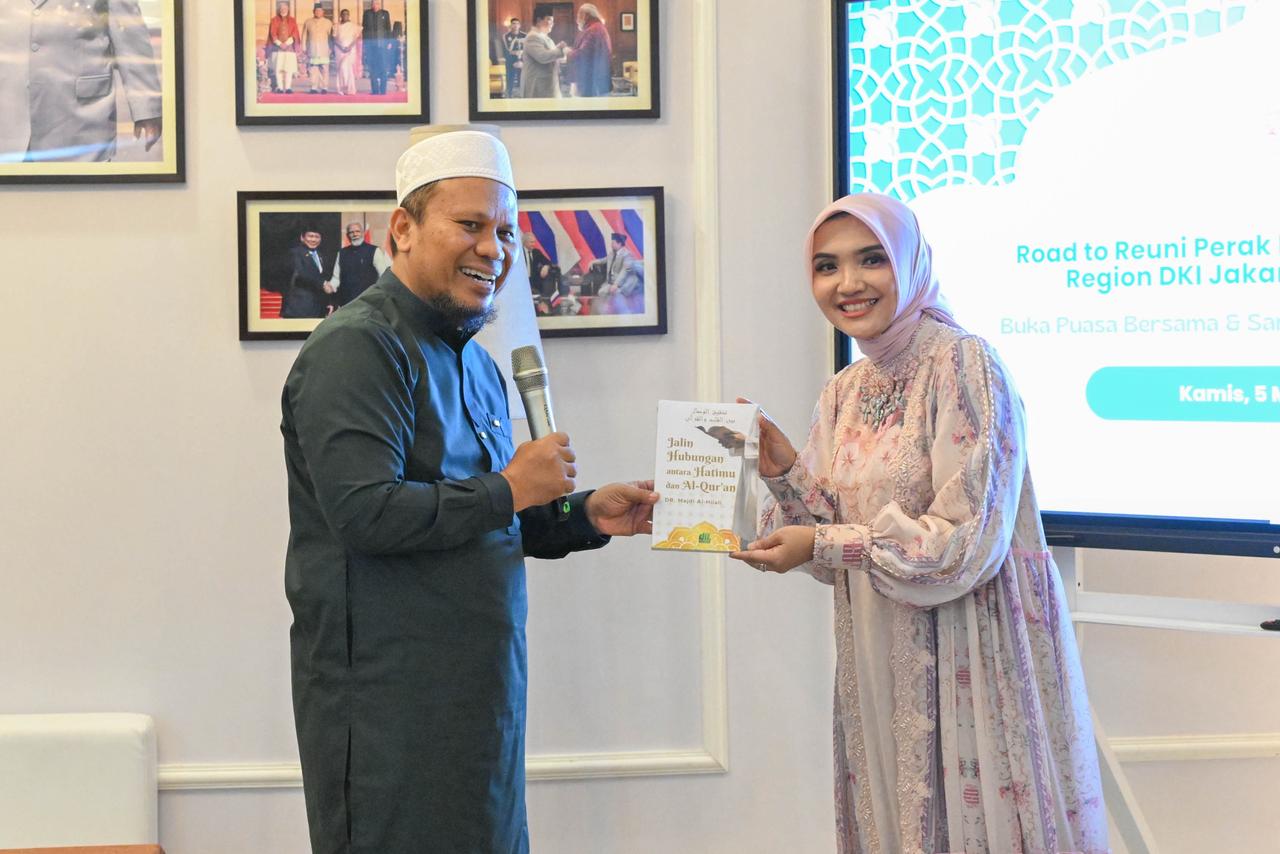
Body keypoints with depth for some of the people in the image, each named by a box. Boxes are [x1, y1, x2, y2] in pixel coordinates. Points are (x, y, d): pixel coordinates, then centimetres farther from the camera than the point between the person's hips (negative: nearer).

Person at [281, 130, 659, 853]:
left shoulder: (476, 366, 18)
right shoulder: (359, 348, -13)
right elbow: (365, 513, -25)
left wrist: (587, 515, 8)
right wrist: (509, 489, -16)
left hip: (479, 696, 9)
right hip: (389, 704, -9)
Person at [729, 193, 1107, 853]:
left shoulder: (964, 365, -13)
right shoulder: (843, 393, 9)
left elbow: (968, 542, -18)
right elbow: (835, 536, 9)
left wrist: (824, 545, -16)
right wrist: (783, 472, -5)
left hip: (970, 647, -6)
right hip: (882, 662, 7)